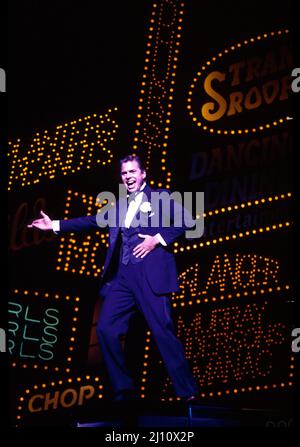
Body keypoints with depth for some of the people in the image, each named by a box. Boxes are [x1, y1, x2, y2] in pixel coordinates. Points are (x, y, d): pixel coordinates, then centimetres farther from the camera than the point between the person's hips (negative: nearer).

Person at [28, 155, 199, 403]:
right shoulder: (118, 206, 22)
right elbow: (92, 221, 26)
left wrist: (158, 238, -15)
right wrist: (55, 225, 24)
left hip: (151, 274, -6)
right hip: (122, 277, 6)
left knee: (163, 331, -10)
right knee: (106, 329, -1)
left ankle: (188, 393, -3)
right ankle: (124, 389, 9)